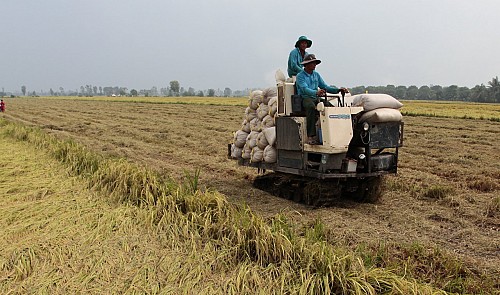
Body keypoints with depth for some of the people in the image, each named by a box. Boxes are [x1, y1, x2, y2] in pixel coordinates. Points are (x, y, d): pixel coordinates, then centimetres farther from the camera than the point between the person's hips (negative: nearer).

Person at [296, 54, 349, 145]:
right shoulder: (300, 76, -3)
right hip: (305, 98, -6)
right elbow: (305, 89, -21)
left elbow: (325, 87, 14)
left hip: (316, 98, 6)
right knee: (311, 107, -39)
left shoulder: (316, 75, 18)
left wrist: (338, 90, -2)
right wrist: (316, 92, -40)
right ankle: (310, 136, -41)